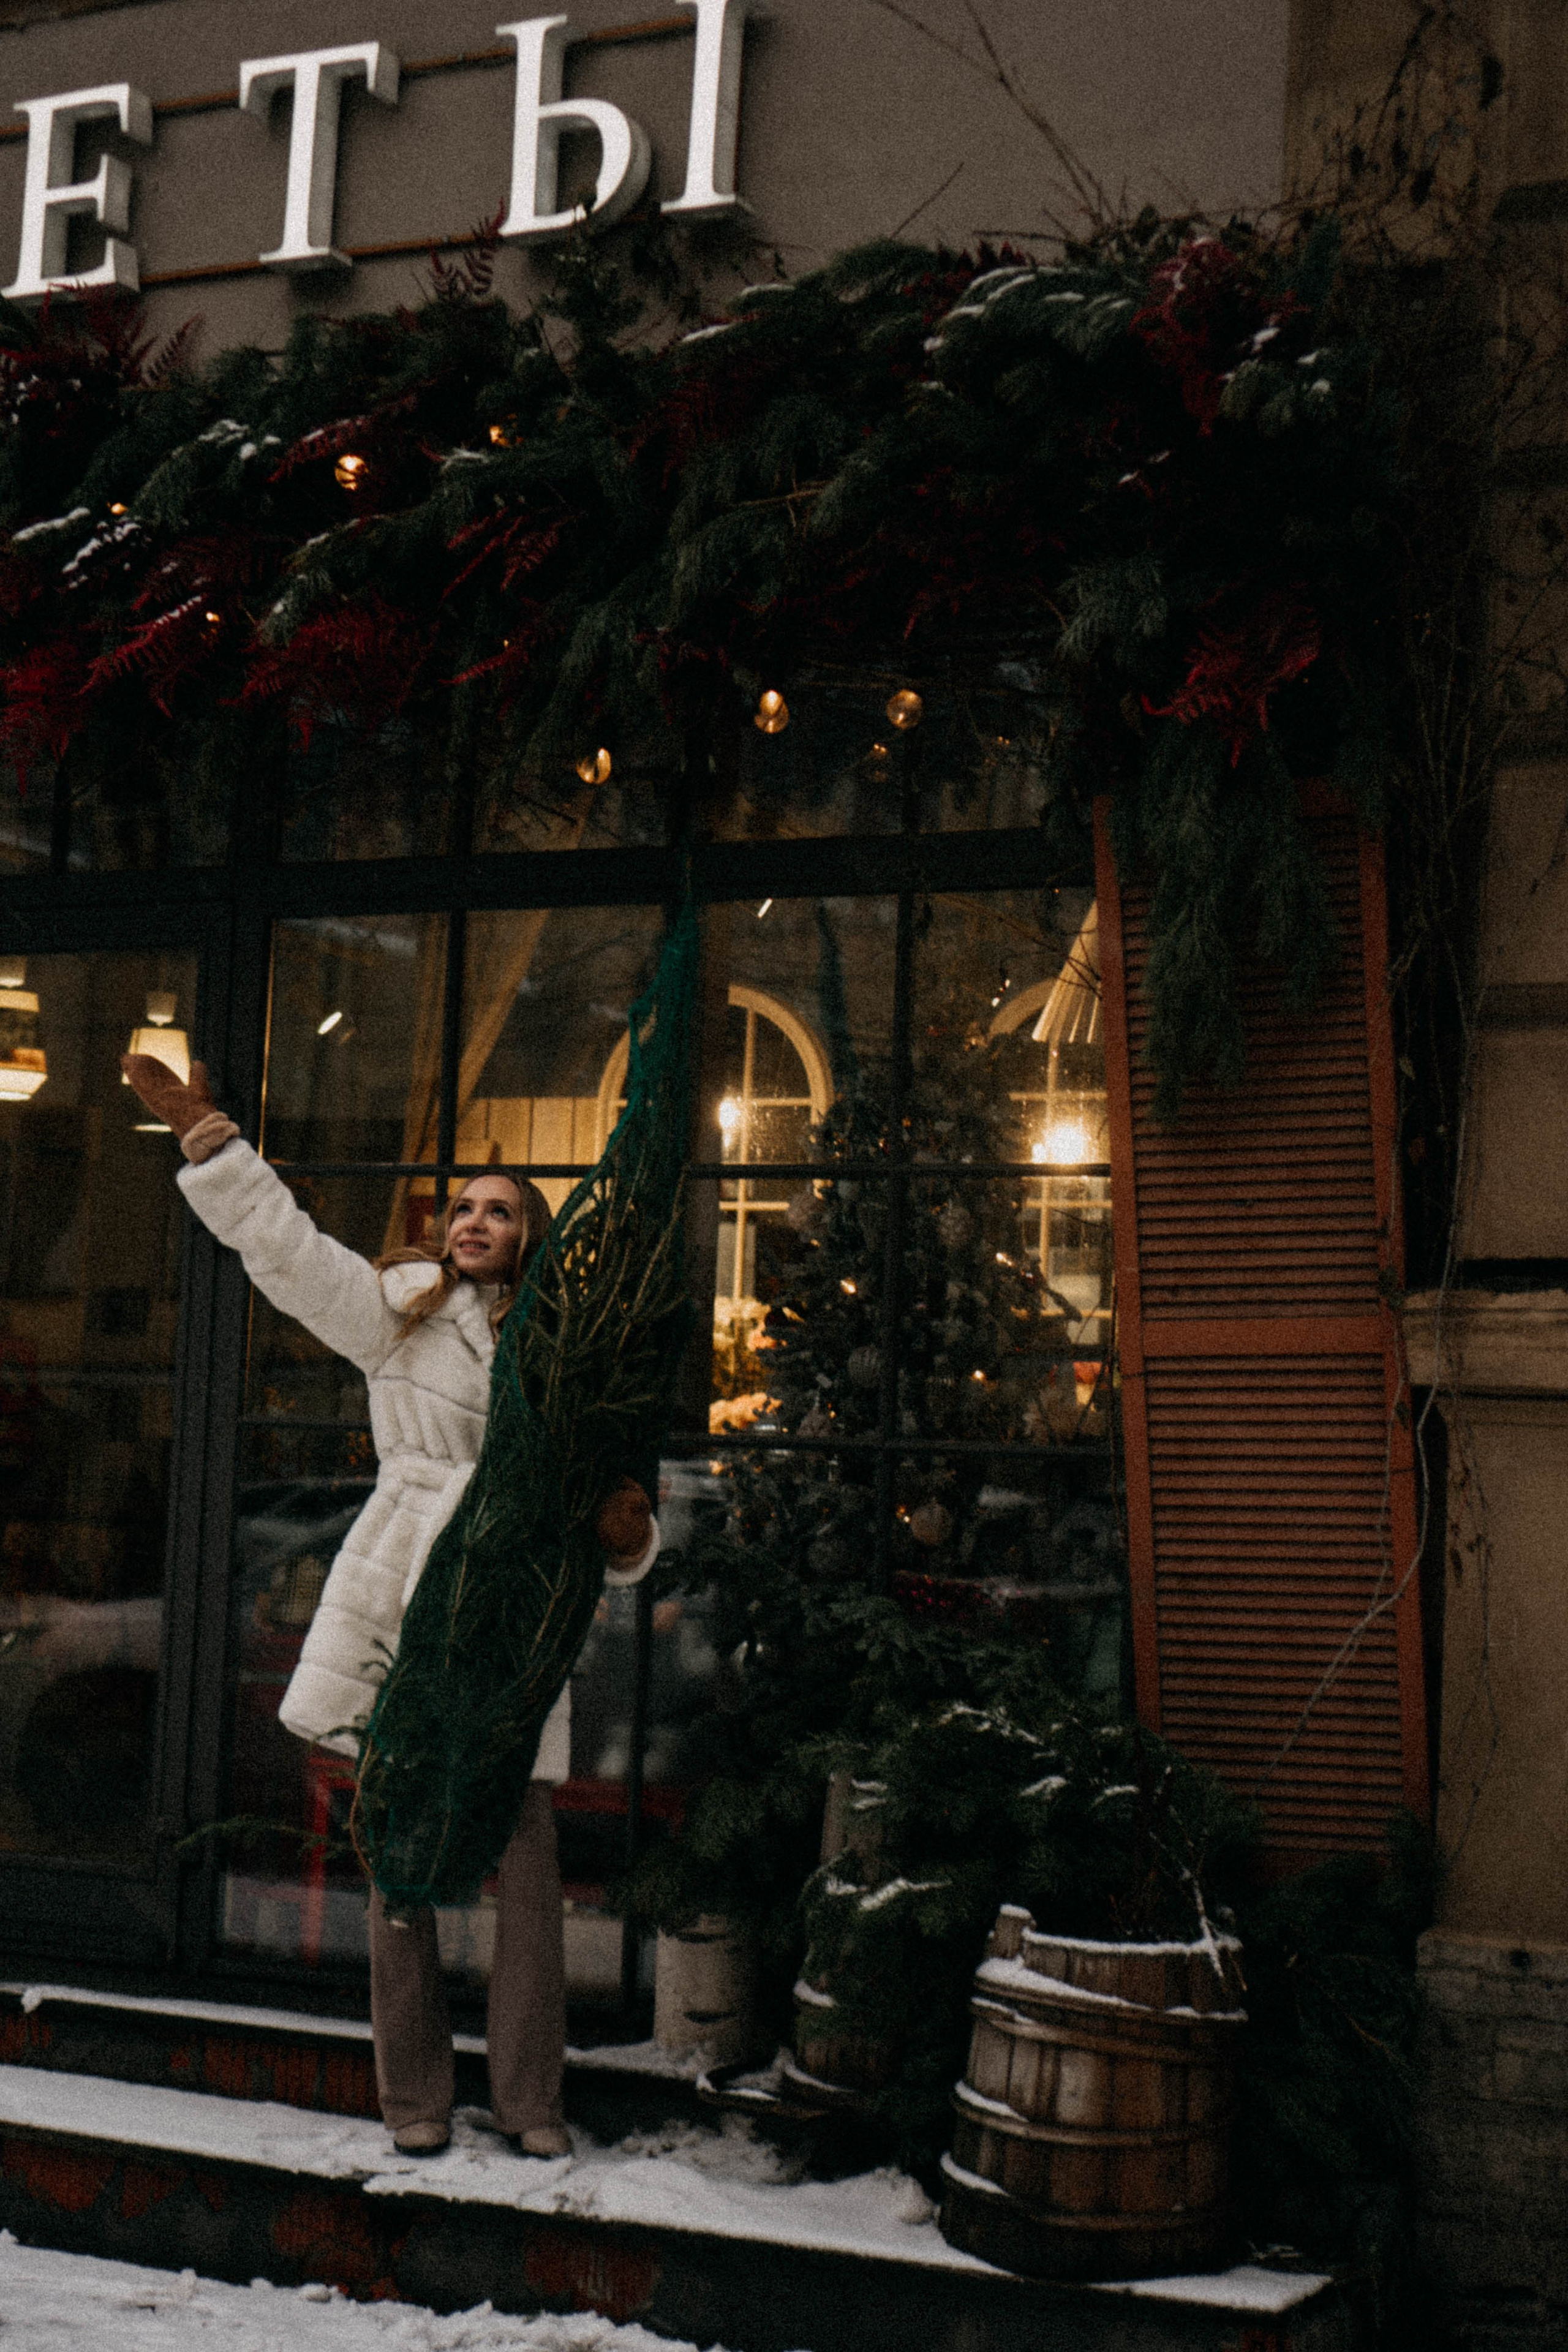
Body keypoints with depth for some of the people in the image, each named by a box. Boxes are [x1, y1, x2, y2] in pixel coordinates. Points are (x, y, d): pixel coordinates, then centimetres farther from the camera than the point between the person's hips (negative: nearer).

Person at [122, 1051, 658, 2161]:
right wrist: (209, 1136, -2)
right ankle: (416, 2095, 16)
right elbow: (287, 1246, 4)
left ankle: (531, 2098, 13)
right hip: (403, 1601, -1)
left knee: (529, 1860, -1)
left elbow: (601, 1509, 14)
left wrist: (626, 1534, -8)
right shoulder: (402, 1307, 9)